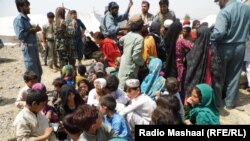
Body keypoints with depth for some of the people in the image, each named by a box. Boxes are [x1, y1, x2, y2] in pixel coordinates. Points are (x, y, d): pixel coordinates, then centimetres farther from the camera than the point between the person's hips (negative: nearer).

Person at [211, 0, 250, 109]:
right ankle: (230, 102, 24)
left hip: (225, 48, -6)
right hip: (240, 47, 6)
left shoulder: (224, 12, -19)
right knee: (234, 76, 15)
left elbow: (219, 33, -29)